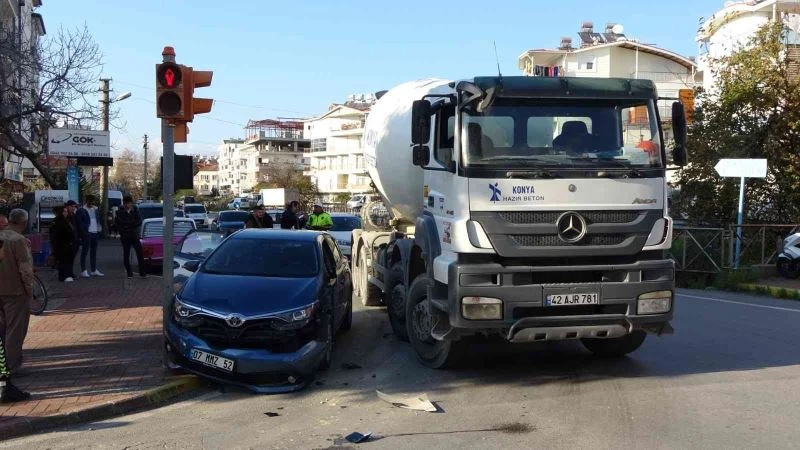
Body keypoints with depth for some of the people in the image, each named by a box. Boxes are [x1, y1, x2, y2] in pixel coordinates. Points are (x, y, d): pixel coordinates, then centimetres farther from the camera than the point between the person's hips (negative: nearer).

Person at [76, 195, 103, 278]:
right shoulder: (81, 211, -5)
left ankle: (94, 270, 18)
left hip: (95, 233, 6)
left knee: (94, 252, 12)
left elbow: (99, 220, 21)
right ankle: (83, 271, 2)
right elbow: (80, 223, -9)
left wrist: (100, 228, 8)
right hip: (87, 234, -6)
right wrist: (84, 232, -15)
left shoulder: (96, 209, 15)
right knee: (85, 252, -2)